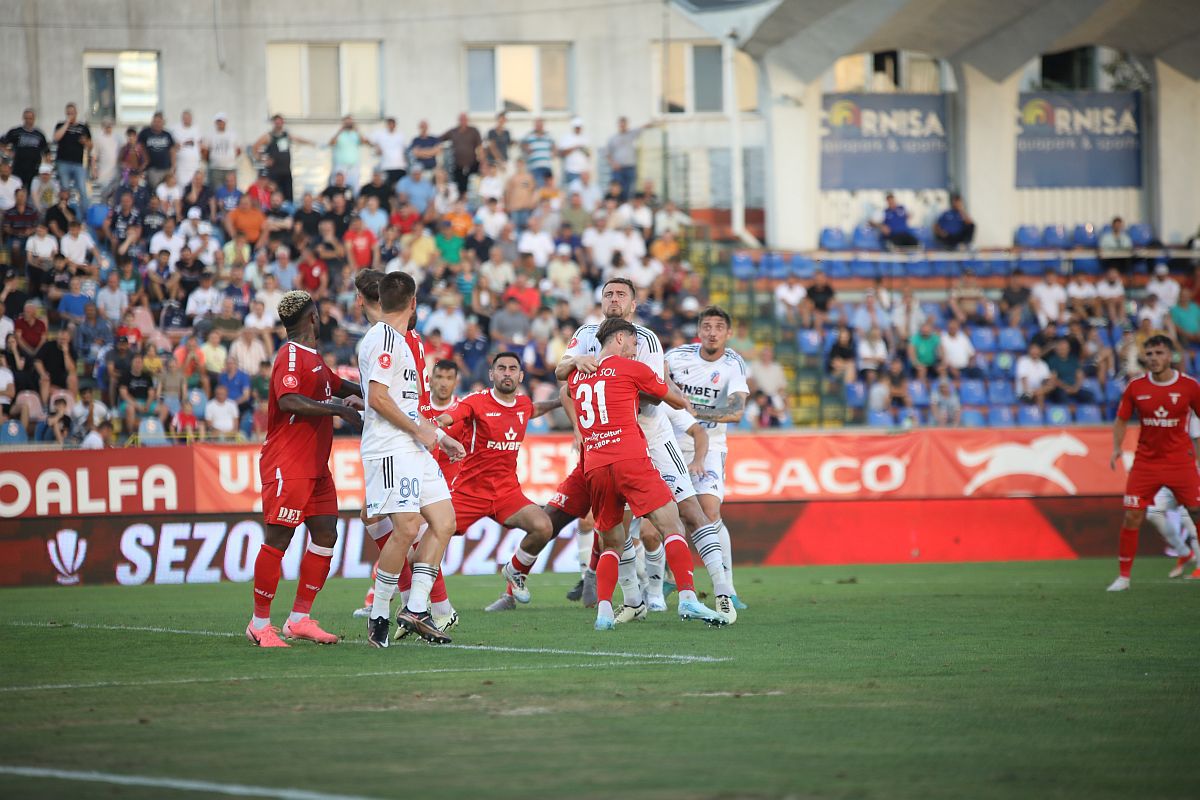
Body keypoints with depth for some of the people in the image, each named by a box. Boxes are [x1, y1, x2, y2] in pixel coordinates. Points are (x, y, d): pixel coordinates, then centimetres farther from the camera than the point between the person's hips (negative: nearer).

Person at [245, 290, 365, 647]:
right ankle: (260, 624, -3)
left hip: (315, 466, 10)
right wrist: (339, 409, -24)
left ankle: (299, 618, 12)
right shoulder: (291, 356, -12)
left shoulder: (313, 358, 18)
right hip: (287, 466, -10)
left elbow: (337, 385, 35)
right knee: (278, 539, -8)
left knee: (326, 534, 6)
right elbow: (289, 401, -26)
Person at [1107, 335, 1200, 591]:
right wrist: (1117, 448, -6)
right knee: (1131, 517, -5)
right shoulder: (1136, 387, -1)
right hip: (1145, 462, 1)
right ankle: (1123, 576, 5)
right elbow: (1121, 420, 9)